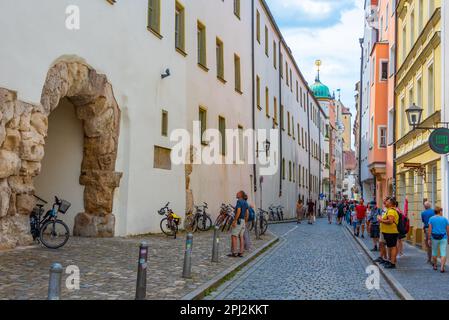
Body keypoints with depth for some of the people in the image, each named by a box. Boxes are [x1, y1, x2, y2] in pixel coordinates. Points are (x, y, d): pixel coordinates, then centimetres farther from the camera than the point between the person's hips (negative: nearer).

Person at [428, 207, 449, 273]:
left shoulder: (431, 219, -2)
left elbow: (430, 230, -7)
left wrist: (429, 239, -4)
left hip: (434, 238, 1)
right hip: (443, 238, -1)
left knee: (434, 252, 17)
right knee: (443, 253, -2)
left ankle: (435, 266, 28)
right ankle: (442, 268, -13)